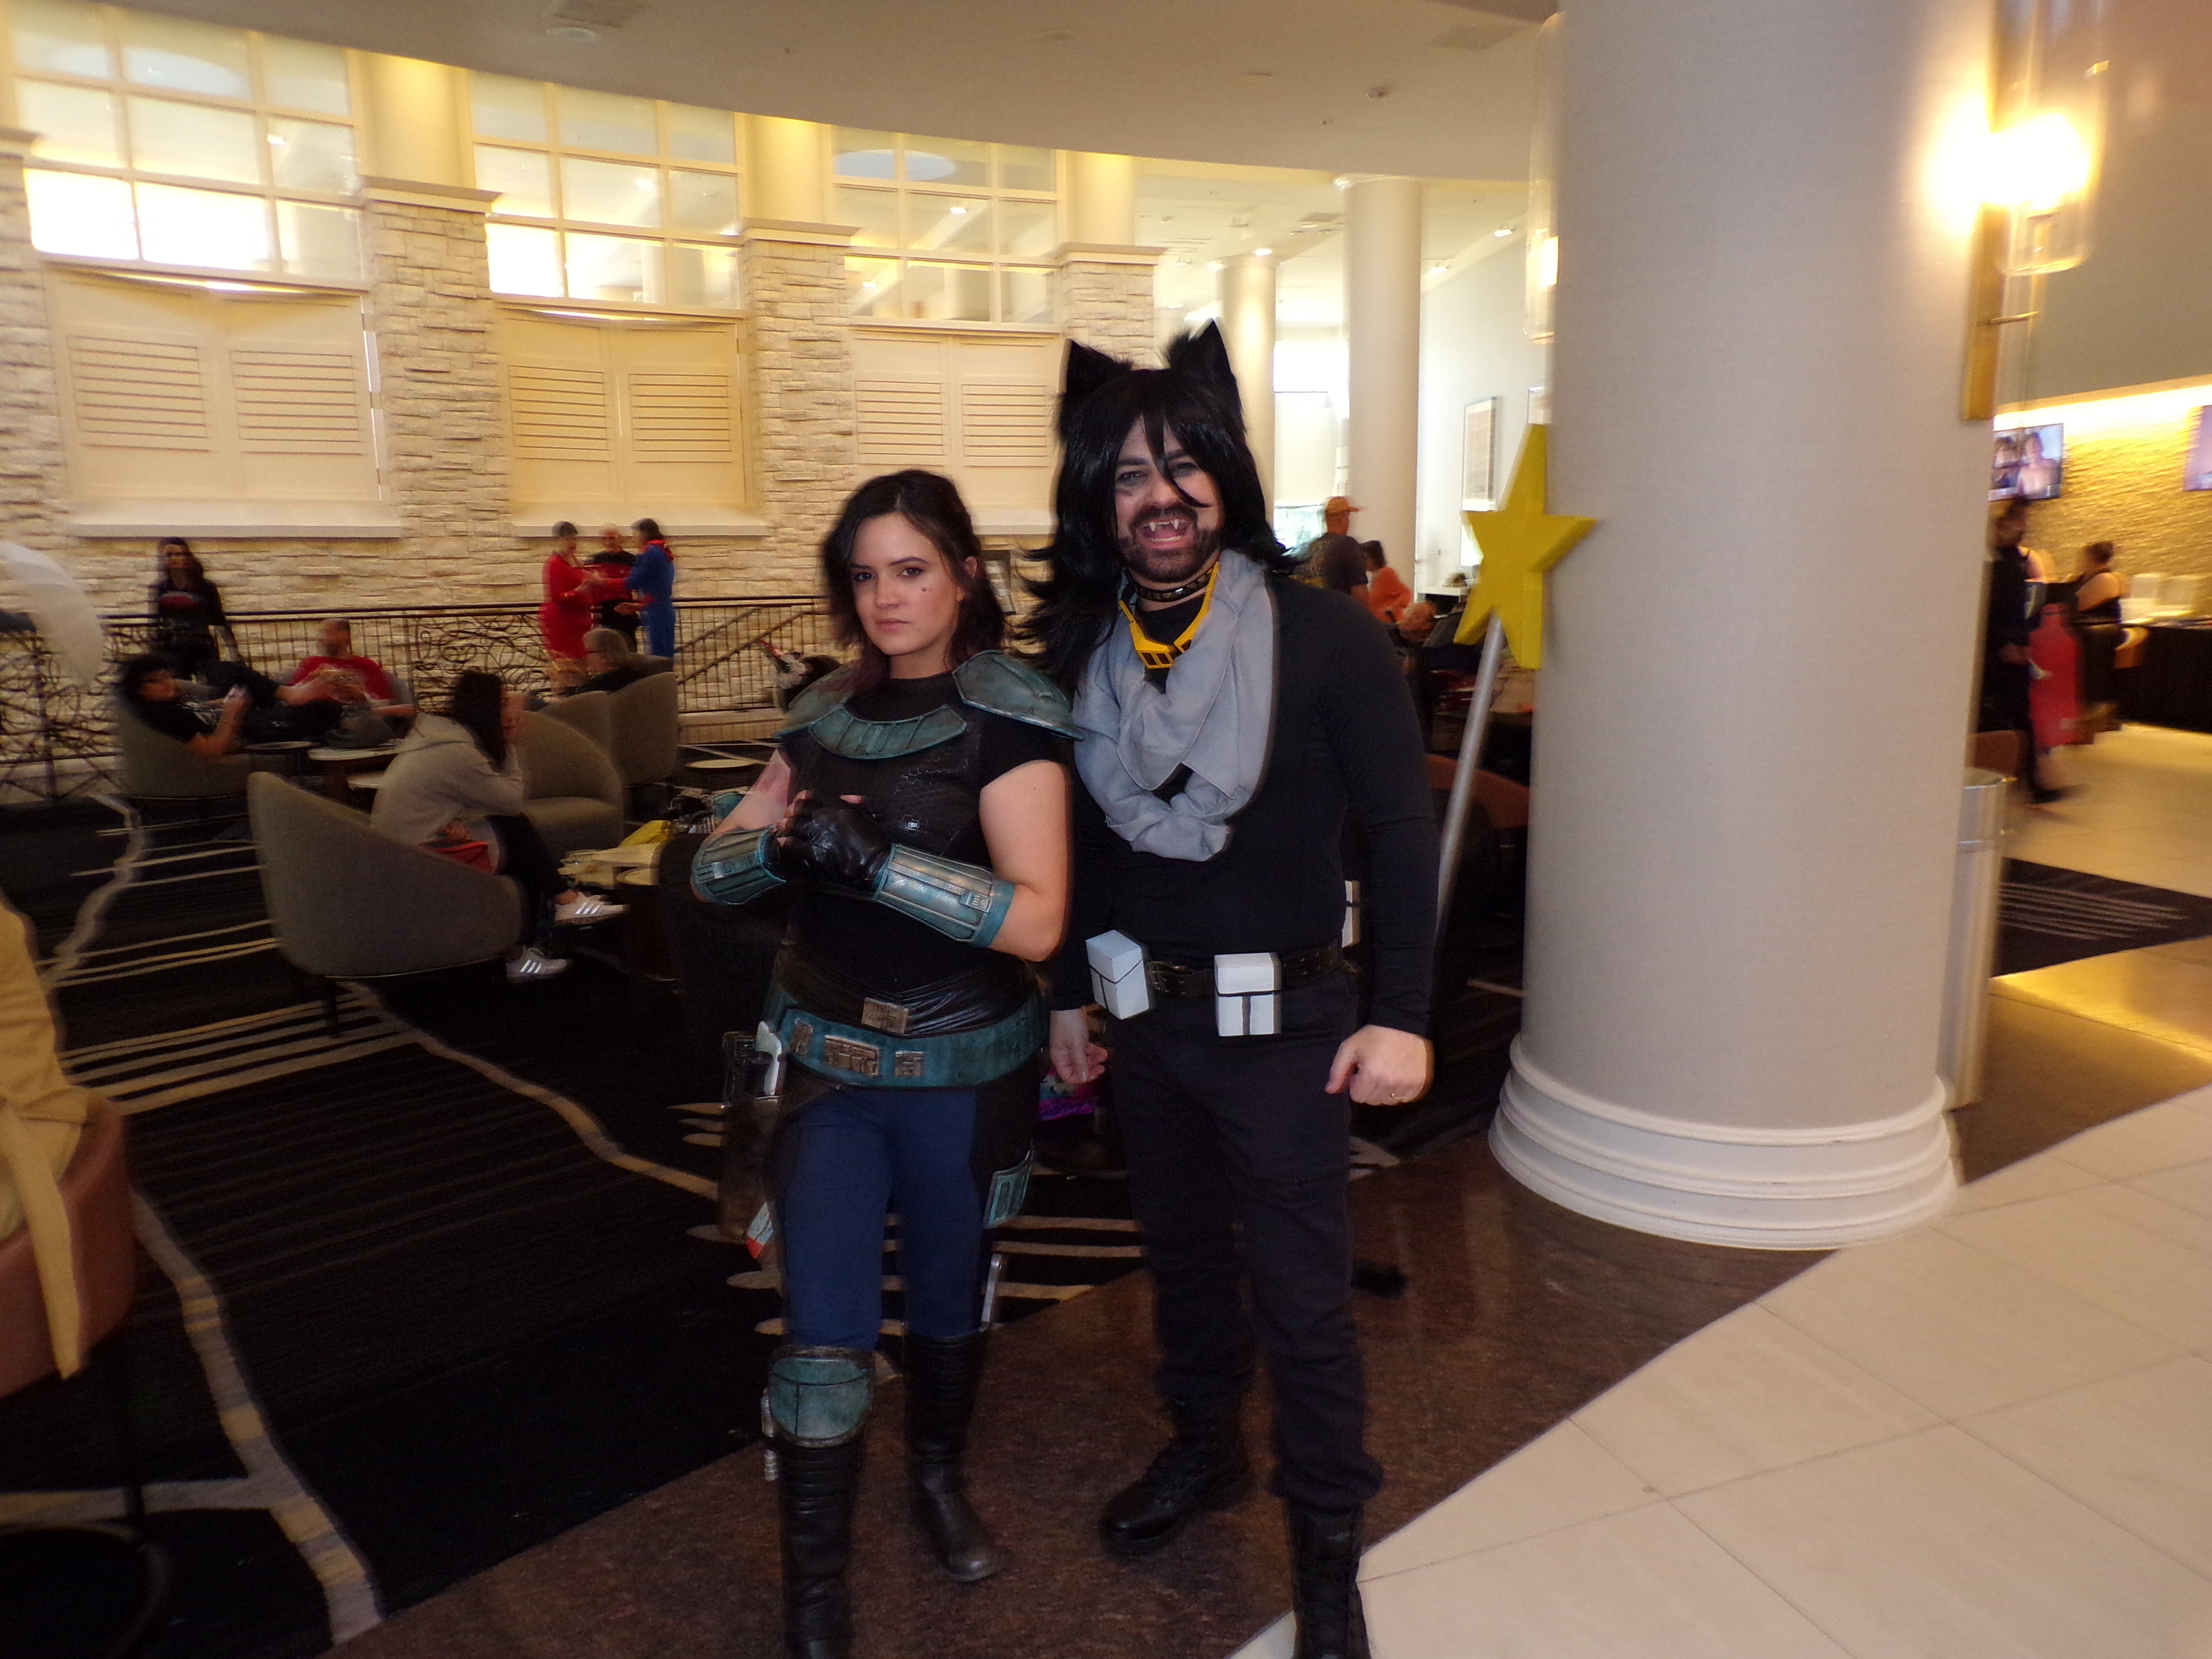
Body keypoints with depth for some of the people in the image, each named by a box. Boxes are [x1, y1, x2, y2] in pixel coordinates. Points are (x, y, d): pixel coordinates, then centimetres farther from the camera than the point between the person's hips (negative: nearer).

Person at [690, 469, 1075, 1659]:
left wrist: (872, 857, -31)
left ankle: (939, 1476, 48)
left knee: (948, 1299, 19)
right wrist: (779, 844, -20)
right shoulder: (825, 714, 3)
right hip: (825, 1062, 3)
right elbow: (712, 870, 1)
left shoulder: (1008, 717, -13)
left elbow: (1035, 920, -24)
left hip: (963, 1071, -2)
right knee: (825, 1328, 1)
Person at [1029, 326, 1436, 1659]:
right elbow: (1075, 836, 8)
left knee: (1301, 1293, 6)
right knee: (1184, 1251, 22)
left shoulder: (1324, 636, -13)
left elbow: (1401, 829, -11)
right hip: (1140, 1014, 4)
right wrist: (1068, 993, 11)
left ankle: (1328, 1540, 28)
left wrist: (1400, 1014, -14)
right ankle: (1207, 1452, 46)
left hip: (1281, 1022, -4)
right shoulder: (1080, 648, -1)